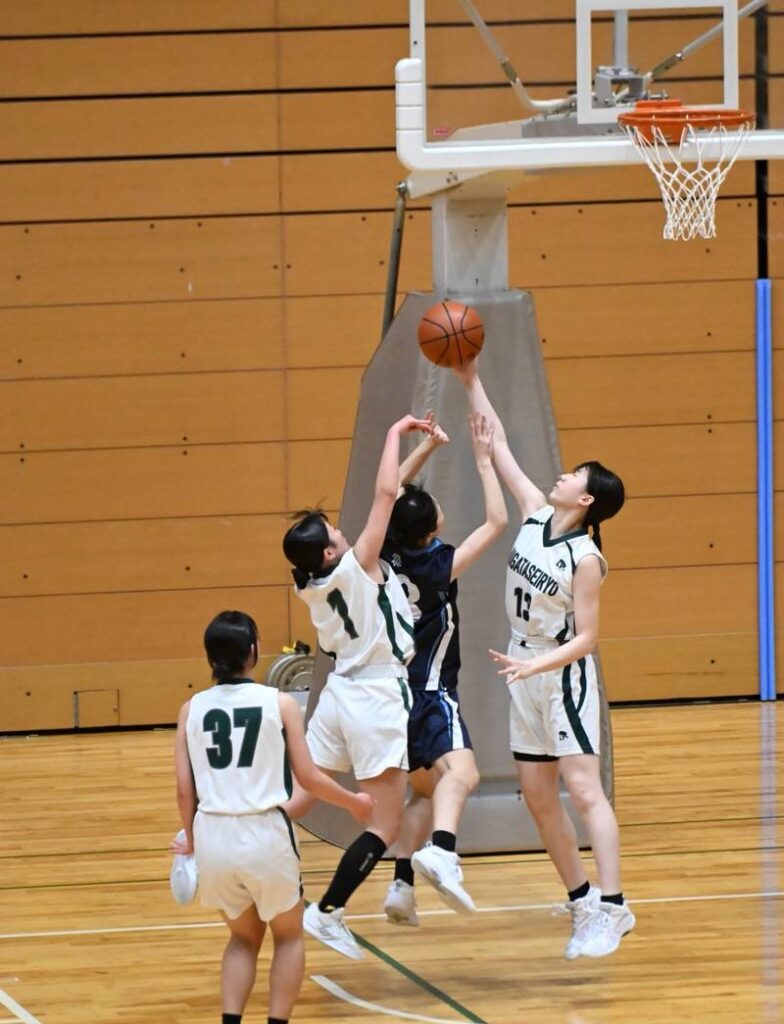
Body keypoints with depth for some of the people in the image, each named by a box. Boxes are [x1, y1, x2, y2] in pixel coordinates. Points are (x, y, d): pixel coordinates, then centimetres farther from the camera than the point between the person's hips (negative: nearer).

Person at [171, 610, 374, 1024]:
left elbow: (185, 790, 4)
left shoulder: (192, 709, 4)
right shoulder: (280, 703, -2)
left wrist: (190, 839, 21)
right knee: (288, 935, 21)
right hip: (265, 834, -3)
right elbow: (308, 777, 1)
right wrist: (353, 802, 18)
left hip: (213, 835, 3)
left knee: (244, 936, 25)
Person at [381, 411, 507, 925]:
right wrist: (484, 460, -7)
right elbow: (497, 521, -12)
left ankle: (402, 887, 14)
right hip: (431, 694, -8)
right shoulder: (440, 565, -16)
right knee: (460, 772, -28)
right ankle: (442, 852, -57)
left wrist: (427, 447, 13)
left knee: (425, 789, 22)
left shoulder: (390, 552, -1)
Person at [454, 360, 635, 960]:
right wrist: (472, 382, 5)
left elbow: (585, 638, -19)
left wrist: (536, 664, -32)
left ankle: (612, 906, -17)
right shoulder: (535, 514, 0)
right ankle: (582, 903, 15)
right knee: (538, 795, 8)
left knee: (582, 787, -14)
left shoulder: (586, 560, -18)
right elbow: (500, 448, 6)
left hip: (565, 677, -8)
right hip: (525, 675, 8)